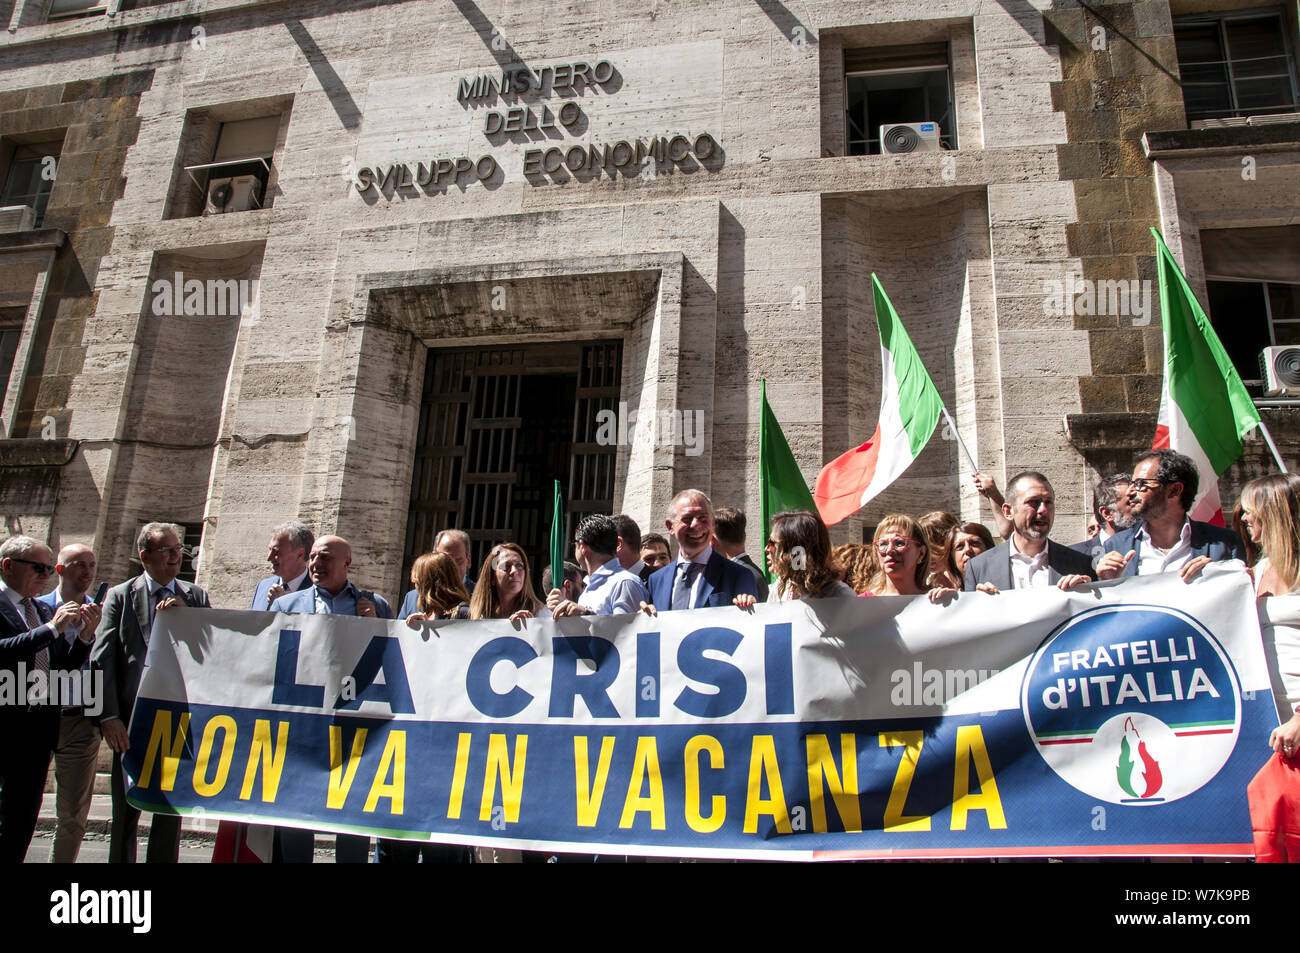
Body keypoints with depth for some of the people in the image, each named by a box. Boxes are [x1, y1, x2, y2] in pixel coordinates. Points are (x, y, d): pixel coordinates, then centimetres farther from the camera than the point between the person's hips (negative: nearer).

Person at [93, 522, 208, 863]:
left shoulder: (195, 597, 8)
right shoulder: (120, 596, 2)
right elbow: (101, 659, -4)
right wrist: (109, 716, -13)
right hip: (133, 717, -2)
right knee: (126, 811, 7)